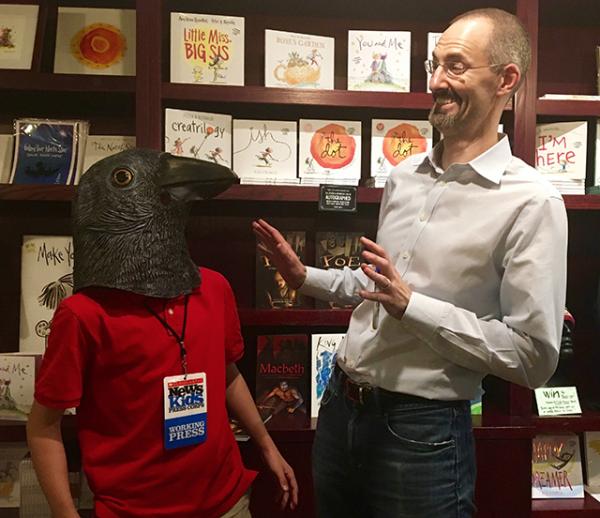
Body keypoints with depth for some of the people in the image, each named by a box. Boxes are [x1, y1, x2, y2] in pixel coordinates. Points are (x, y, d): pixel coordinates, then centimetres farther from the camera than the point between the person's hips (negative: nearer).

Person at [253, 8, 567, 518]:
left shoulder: (531, 202, -15)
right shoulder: (404, 176, 6)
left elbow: (535, 358, -17)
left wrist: (411, 305, -23)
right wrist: (307, 278, 5)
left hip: (422, 431, -6)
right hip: (339, 407, 7)